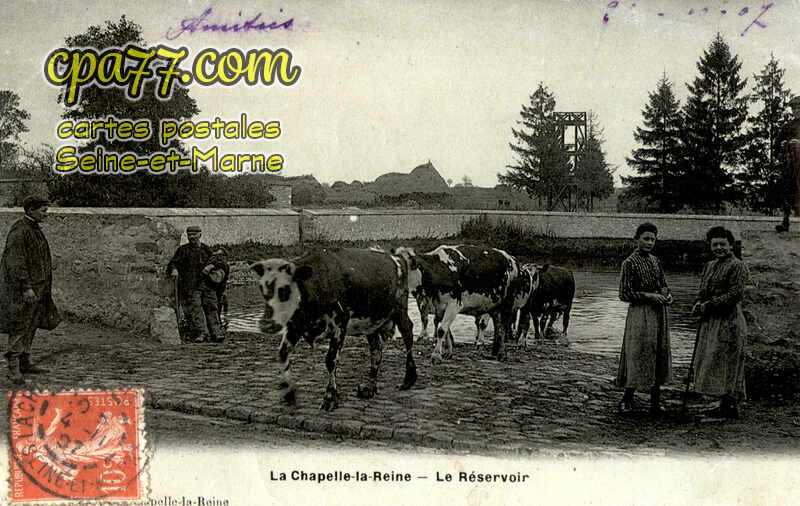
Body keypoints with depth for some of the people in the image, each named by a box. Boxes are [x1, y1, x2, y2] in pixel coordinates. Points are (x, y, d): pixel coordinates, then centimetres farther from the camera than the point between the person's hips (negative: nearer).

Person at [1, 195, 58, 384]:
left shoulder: (34, 229, 14)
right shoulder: (19, 231, -16)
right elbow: (15, 262, -21)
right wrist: (26, 287, -24)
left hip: (35, 286, 10)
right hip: (21, 288, -10)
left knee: (30, 326, 12)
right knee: (19, 326, -9)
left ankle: (24, 363, 20)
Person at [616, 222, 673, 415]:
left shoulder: (655, 261, 11)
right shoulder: (630, 263, -9)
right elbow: (624, 294, -12)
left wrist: (667, 294, 0)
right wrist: (649, 295, -18)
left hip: (658, 313, 7)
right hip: (640, 313, -7)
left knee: (659, 355, 8)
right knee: (638, 354, -3)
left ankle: (655, 400, 17)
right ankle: (627, 398, 11)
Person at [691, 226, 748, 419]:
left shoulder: (737, 266, -10)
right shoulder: (710, 265, 16)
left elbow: (734, 294, -17)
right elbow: (702, 291, 18)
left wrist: (707, 305, -18)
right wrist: (698, 304, -4)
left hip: (728, 323, -9)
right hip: (711, 322, 9)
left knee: (727, 363, -6)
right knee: (713, 364, 10)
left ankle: (730, 406, -1)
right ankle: (724, 405, 17)